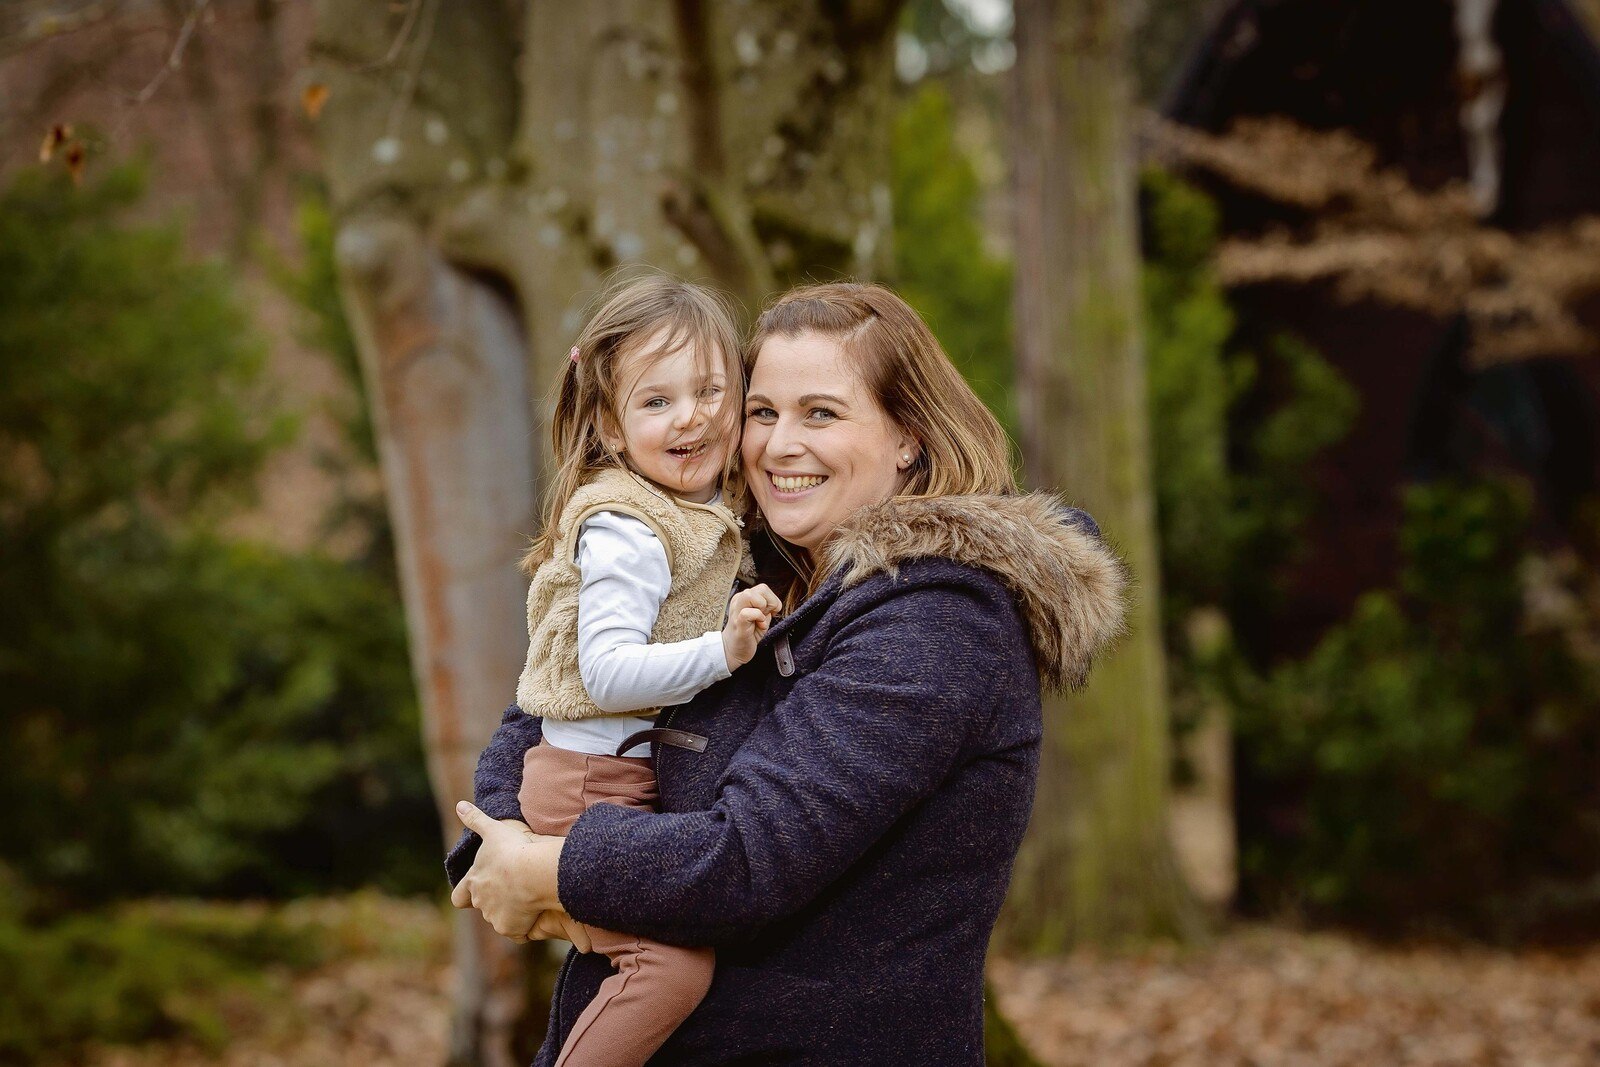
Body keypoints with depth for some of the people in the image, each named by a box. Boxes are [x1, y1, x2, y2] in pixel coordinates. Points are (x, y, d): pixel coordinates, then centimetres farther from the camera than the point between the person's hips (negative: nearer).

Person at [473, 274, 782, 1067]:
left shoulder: (697, 516, 11)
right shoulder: (625, 531, -19)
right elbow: (608, 672, -26)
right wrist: (721, 650, -33)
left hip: (636, 778, 10)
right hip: (594, 781, -10)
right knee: (675, 961, -22)